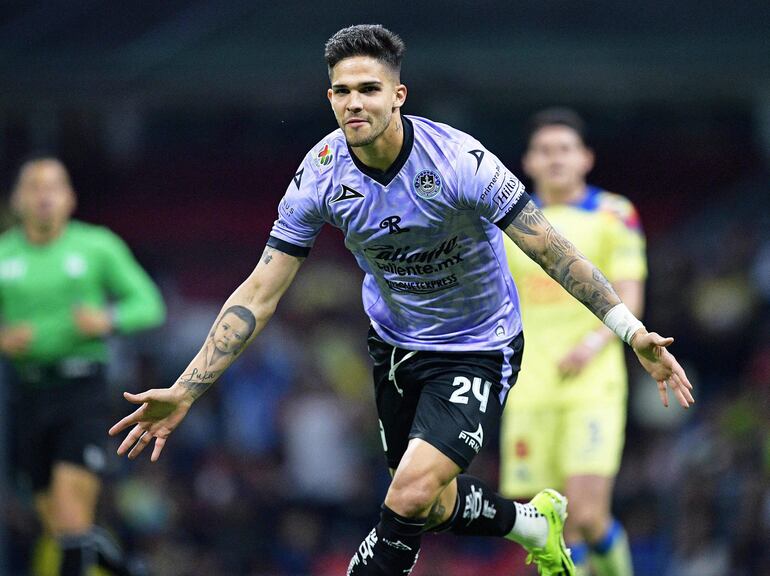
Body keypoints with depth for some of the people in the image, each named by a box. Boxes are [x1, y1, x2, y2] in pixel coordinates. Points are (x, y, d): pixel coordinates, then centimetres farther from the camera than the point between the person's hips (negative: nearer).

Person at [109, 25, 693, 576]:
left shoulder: (459, 160, -27)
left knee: (412, 498, -21)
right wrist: (184, 391, -16)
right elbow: (259, 295, -11)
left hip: (478, 351, -5)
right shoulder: (320, 175, -16)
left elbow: (552, 250, -22)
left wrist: (633, 332, -28)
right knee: (435, 507, 16)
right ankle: (536, 523, 46)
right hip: (397, 344, 5)